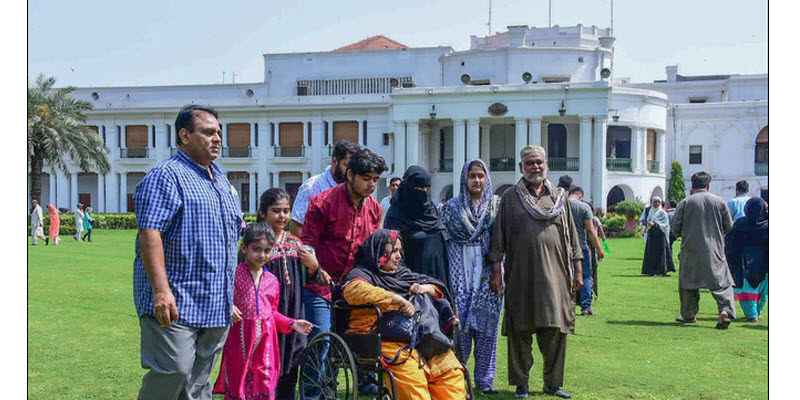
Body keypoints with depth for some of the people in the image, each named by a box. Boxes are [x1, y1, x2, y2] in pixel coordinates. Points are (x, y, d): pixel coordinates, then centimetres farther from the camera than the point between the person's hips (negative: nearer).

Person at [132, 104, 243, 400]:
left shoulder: (220, 178, 19)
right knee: (174, 370, -14)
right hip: (175, 301, -8)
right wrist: (161, 290, -26)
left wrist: (229, 298, 24)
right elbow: (149, 233, -18)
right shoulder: (166, 176, -8)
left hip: (215, 305, 8)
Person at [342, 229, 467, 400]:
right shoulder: (361, 274, 7)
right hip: (383, 339, -7)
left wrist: (425, 288, 9)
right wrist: (396, 299, -22)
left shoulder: (402, 273, 29)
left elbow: (439, 288, 34)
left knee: (451, 371, -13)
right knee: (410, 373, -32)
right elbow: (355, 290, -18)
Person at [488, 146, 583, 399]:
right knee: (520, 331, 1)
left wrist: (578, 270, 9)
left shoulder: (559, 197, 13)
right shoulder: (510, 198, 6)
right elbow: (498, 239, 5)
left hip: (554, 274, 2)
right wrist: (496, 272, -1)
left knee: (556, 330, 1)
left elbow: (572, 236, 15)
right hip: (521, 276, -2)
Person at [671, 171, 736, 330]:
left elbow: (675, 226, -3)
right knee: (722, 282, 2)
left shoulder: (686, 202, -3)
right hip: (715, 250, 0)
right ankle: (725, 310, -18)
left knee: (688, 281, 13)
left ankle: (689, 315, 20)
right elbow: (728, 226, 6)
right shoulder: (720, 202, 2)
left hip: (691, 250, 0)